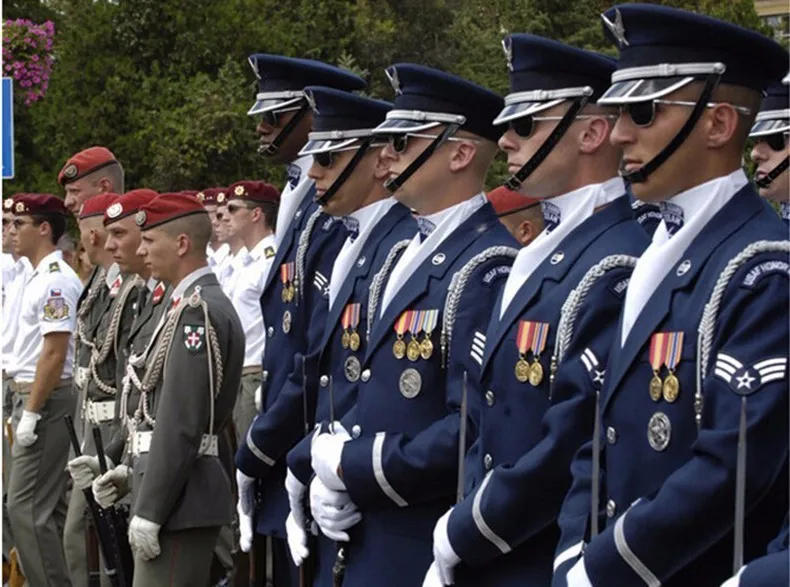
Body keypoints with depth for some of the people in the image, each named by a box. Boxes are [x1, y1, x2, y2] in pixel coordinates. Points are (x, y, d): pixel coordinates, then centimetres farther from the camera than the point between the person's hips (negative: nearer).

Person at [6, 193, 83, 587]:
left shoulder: (56, 280, -16)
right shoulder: (40, 277, 15)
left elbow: (55, 353, -21)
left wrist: (31, 413, -20)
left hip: (46, 401, -10)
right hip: (32, 397, 10)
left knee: (27, 507, -10)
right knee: (48, 507, 13)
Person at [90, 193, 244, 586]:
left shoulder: (197, 311, -16)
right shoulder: (196, 305, 16)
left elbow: (181, 423, -21)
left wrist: (149, 512, -20)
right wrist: (131, 472, 15)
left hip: (179, 499, -10)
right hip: (182, 495, 10)